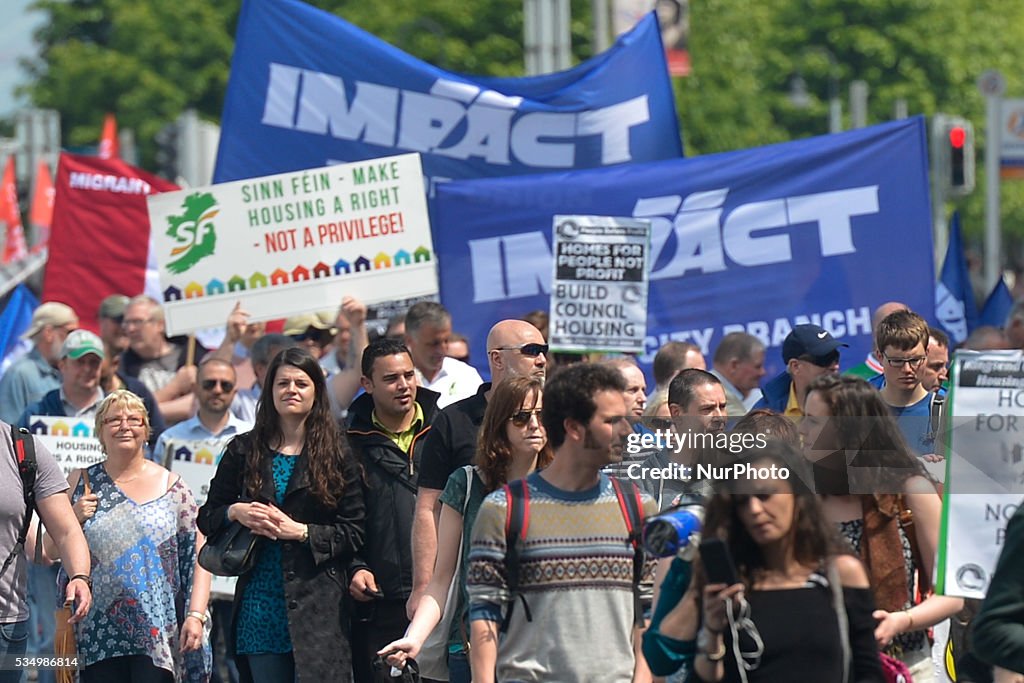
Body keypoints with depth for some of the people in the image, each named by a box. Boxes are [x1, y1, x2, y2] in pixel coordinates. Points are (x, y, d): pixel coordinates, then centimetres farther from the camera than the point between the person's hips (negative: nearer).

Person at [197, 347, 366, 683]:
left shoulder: (336, 453, 4)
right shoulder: (244, 450, 11)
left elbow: (354, 532, 1)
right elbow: (207, 518, 14)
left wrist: (300, 531, -11)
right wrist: (235, 513, -7)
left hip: (317, 604, -2)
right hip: (259, 602, 2)